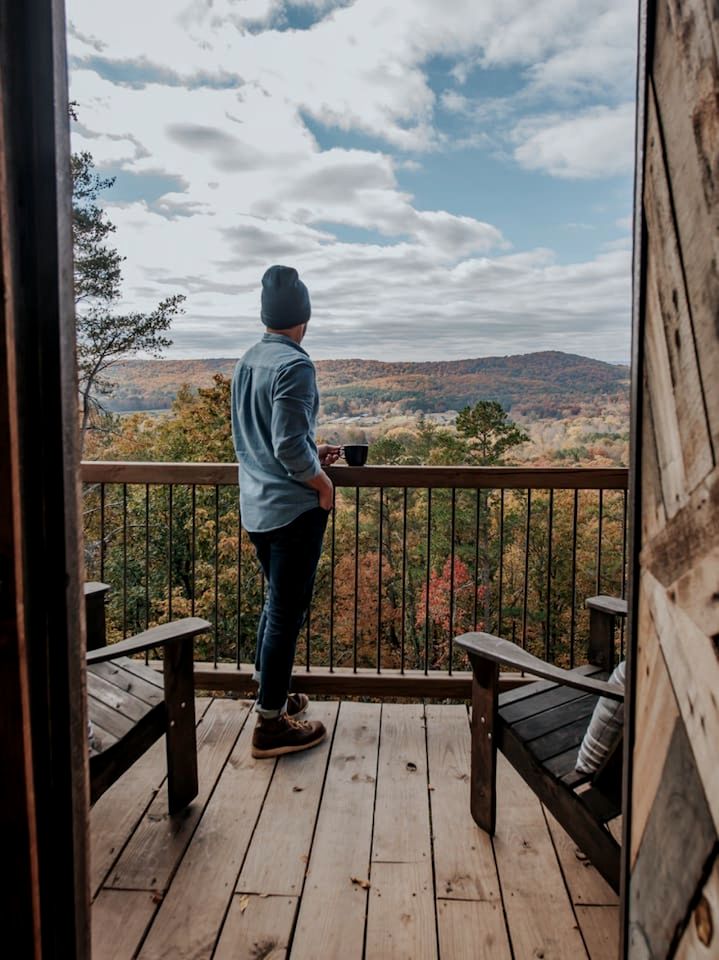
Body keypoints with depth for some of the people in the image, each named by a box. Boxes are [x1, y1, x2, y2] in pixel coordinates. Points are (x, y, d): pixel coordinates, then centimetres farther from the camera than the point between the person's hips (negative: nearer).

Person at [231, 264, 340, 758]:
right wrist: (322, 481, -7)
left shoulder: (247, 362, 11)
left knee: (277, 603, 22)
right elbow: (289, 445, -22)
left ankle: (271, 695, 36)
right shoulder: (294, 365, -17)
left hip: (256, 507, 9)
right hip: (293, 508, -9)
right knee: (287, 612, 1)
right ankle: (271, 724, 13)